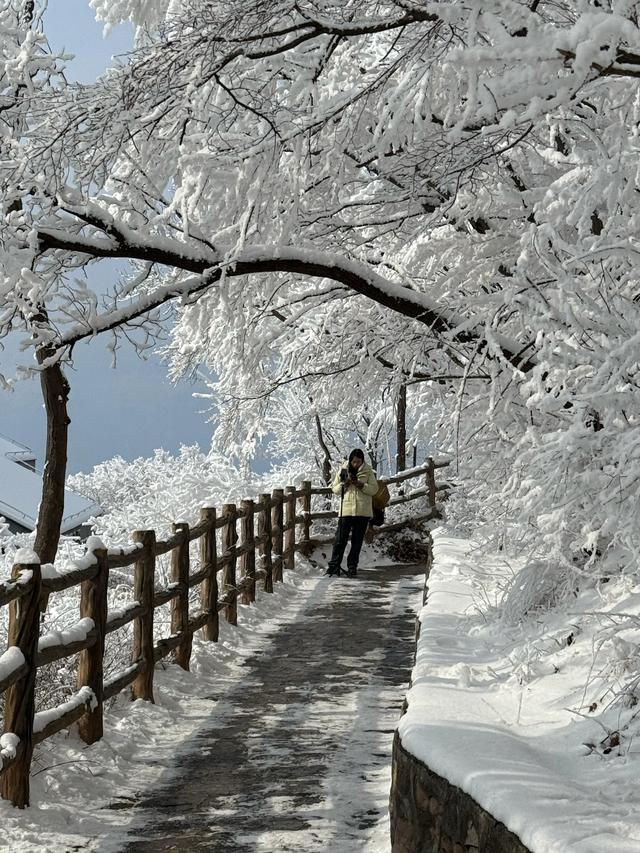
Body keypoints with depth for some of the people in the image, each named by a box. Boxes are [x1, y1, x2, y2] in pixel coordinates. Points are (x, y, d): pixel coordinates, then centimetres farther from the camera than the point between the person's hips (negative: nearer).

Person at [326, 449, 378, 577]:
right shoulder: (343, 470, 4)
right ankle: (334, 566, 0)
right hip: (346, 510, 0)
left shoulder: (368, 471, 3)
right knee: (340, 539, -4)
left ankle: (352, 567, 14)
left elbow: (374, 489, -1)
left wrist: (361, 485, -16)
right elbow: (334, 488, 6)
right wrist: (344, 484, -13)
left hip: (362, 512, 0)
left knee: (357, 541, 6)